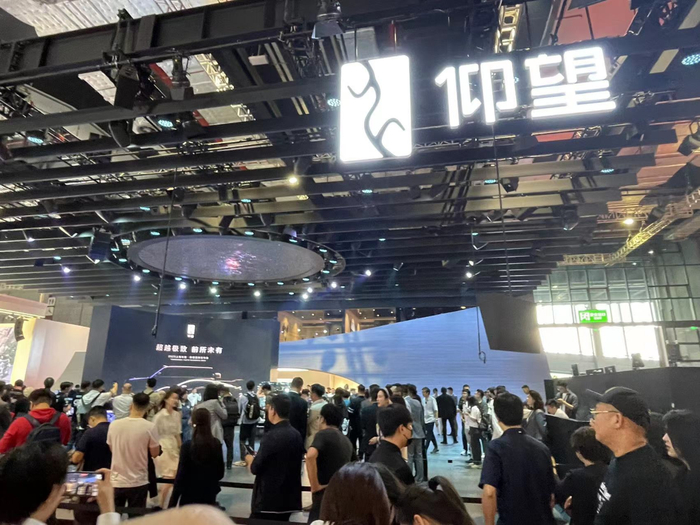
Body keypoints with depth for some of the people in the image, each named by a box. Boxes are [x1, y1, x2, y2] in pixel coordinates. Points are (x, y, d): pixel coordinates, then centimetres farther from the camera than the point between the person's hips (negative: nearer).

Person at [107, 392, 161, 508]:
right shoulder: (149, 427, -16)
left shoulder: (114, 424, -6)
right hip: (138, 483, -3)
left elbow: (111, 449, 10)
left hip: (116, 481, 3)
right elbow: (155, 453, -5)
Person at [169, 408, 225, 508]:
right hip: (209, 495, 4)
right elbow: (220, 473, 3)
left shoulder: (187, 446, -15)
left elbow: (181, 475, -13)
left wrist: (172, 503, -5)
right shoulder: (216, 444, -4)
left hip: (190, 497, -3)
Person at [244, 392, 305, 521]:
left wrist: (249, 459, 7)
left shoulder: (272, 436, -19)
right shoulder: (296, 435, 4)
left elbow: (255, 469, -15)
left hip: (269, 500, -7)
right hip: (290, 499, 7)